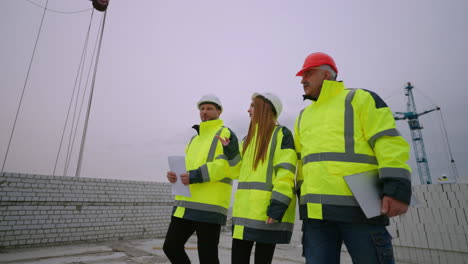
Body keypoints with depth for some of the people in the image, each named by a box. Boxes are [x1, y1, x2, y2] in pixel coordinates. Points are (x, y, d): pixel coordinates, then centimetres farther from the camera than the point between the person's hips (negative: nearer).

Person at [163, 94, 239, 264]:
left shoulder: (225, 134, -2)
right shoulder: (195, 139, 22)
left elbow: (225, 165, -16)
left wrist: (196, 176, -24)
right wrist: (175, 175, -1)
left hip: (209, 206, -7)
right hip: (186, 205, 8)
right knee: (171, 246, 12)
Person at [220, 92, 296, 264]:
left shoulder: (282, 134, -4)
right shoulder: (249, 137, 19)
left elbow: (285, 173, -12)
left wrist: (277, 207, -19)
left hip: (267, 210, -7)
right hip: (245, 210, 7)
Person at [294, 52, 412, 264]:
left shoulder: (360, 99, 5)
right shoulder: (303, 117, 21)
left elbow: (389, 143, -6)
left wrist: (397, 188, -16)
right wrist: (303, 195, 17)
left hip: (359, 206, -5)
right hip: (316, 211, 5)